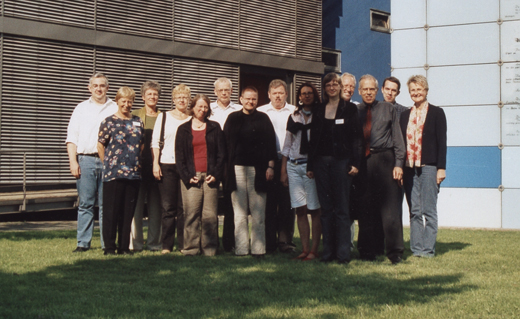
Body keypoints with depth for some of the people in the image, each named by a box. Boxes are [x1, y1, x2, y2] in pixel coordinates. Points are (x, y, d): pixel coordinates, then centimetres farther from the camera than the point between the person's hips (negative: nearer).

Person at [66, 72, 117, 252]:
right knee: (86, 203, 0)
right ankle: (83, 243, 5)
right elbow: (72, 137, 10)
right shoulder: (81, 109, 14)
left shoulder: (115, 109, 12)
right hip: (86, 160, 0)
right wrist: (73, 161, -1)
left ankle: (107, 243, 5)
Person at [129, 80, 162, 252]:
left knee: (156, 205, 4)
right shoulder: (134, 115, 8)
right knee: (136, 205, -2)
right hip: (138, 165, -1)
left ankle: (154, 242, 11)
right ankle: (135, 242, 3)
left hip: (157, 165, 1)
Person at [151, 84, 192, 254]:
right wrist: (155, 164, -3)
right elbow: (155, 142, 7)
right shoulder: (163, 117, 10)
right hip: (167, 165, -1)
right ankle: (166, 245, 4)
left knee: (184, 207, 0)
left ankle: (183, 244, 7)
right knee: (168, 207, -1)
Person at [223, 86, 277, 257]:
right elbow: (226, 143, 10)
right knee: (239, 212, 2)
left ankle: (258, 248, 3)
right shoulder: (233, 118, 12)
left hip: (257, 169, -1)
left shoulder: (263, 119, 10)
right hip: (237, 169, 1)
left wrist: (270, 166, -2)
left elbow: (270, 143, 6)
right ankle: (240, 248, 5)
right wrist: (226, 169, 3)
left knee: (258, 212, 0)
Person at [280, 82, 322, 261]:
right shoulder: (294, 117, 15)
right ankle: (305, 249, 6)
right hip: (293, 166, 4)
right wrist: (283, 171, 13)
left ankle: (314, 250, -1)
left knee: (314, 209, -4)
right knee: (300, 209, 2)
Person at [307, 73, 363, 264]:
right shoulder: (319, 111, 13)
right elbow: (313, 139, 12)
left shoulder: (349, 109, 4)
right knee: (326, 208, 5)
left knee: (341, 208, -4)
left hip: (341, 161, -3)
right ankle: (328, 252, 9)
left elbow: (356, 137, -1)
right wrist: (310, 165, 7)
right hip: (321, 161, 3)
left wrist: (354, 162, -10)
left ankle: (343, 253, -2)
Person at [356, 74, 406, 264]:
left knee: (389, 206, -5)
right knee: (366, 209, 4)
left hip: (384, 159, -2)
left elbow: (397, 138, 6)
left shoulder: (388, 109, 10)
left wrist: (398, 163, -4)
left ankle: (395, 252, -1)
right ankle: (369, 250, 12)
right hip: (362, 163, 2)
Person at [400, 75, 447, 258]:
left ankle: (428, 249, 1)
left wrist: (441, 167, -9)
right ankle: (416, 248, 9)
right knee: (414, 211, 5)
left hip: (428, 167, -4)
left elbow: (442, 142, -2)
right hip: (409, 167, 4)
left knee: (429, 210, -3)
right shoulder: (405, 115, 15)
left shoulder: (436, 113, 3)